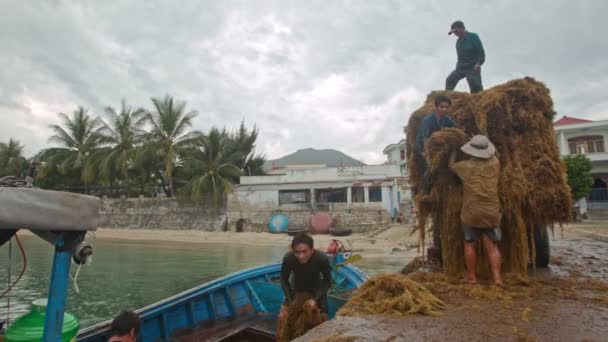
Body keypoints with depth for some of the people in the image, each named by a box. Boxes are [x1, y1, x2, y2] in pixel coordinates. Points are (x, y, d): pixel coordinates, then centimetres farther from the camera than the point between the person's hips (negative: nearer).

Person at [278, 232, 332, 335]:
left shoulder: (322, 259, -37)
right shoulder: (288, 258, -35)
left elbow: (327, 282, -18)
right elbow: (284, 280, -15)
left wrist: (315, 299, -28)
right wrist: (291, 300, -21)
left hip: (317, 290, 0)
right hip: (296, 290, 1)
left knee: (323, 319, 0)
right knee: (282, 317, -4)